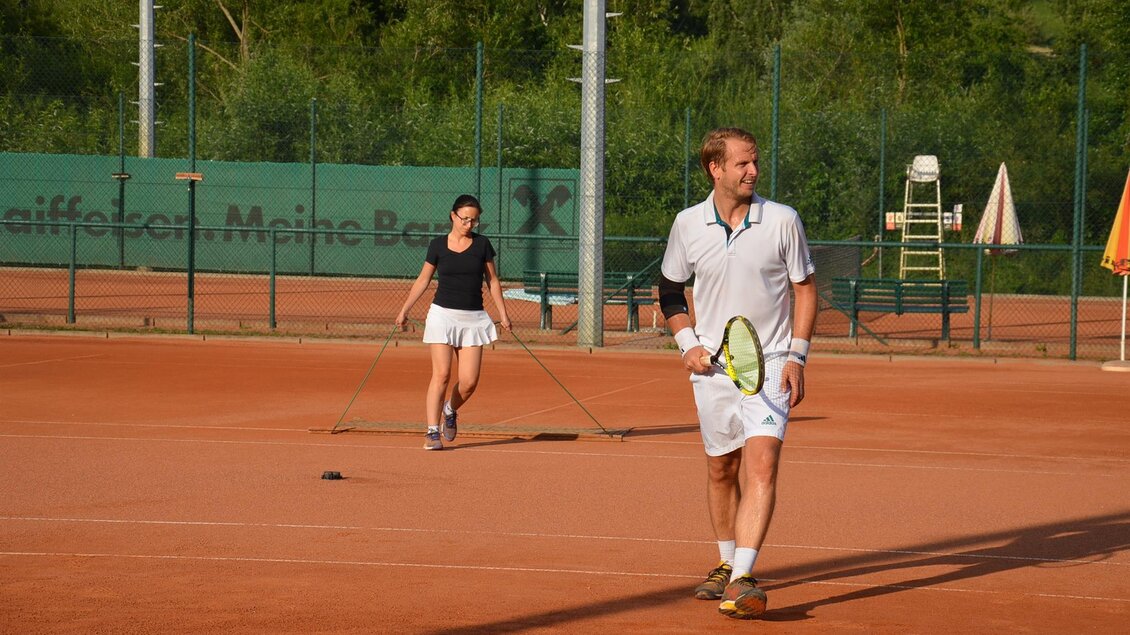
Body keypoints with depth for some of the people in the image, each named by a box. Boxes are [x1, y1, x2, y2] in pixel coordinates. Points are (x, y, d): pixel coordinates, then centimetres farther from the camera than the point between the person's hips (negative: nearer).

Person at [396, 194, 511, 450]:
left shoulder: (482, 244, 4)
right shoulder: (438, 245, 2)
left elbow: (492, 281, 11)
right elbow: (423, 280, 10)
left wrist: (503, 314, 6)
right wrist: (404, 310, 7)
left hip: (473, 318, 1)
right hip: (443, 314, -1)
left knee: (469, 381, -4)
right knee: (441, 375, -10)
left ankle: (450, 411, 27)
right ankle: (432, 432, -7)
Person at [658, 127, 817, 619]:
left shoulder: (783, 220, -5)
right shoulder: (688, 224, 0)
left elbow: (805, 289, 3)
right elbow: (670, 289, 15)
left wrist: (797, 356, -5)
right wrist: (687, 343, 1)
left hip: (769, 363, -3)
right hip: (712, 366, 3)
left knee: (761, 465, -18)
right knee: (721, 469, 13)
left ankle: (741, 579, -25)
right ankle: (726, 563, 32)